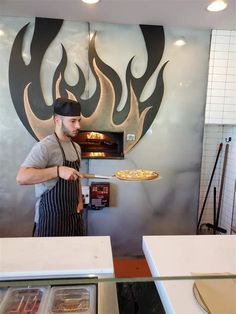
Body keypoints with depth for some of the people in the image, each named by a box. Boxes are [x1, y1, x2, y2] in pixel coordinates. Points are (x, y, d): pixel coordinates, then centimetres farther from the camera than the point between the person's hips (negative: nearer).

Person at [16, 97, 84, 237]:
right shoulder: (45, 146, -18)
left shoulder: (76, 147, 7)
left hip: (74, 214, 8)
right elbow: (21, 177, -28)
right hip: (52, 217, -7)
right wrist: (58, 170, -34)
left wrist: (80, 200, 6)